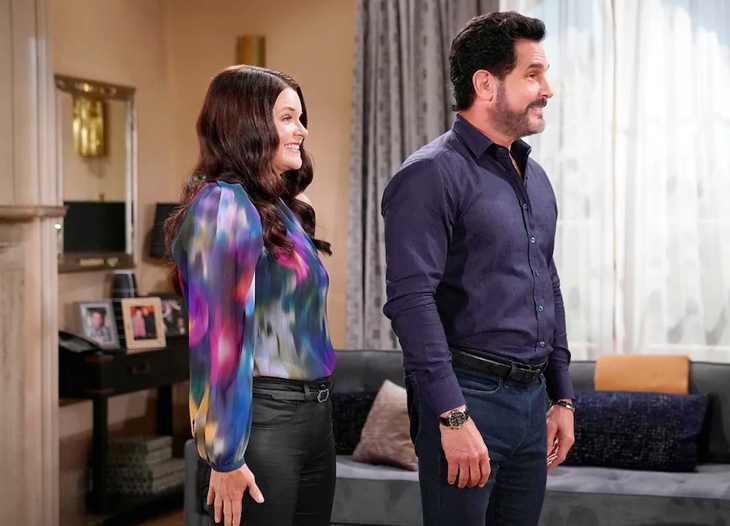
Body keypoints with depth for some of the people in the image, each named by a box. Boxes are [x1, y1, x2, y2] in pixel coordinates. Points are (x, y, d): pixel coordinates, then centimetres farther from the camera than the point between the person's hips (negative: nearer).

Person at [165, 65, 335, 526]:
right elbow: (215, 336, -18)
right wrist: (226, 458, -19)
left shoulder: (285, 209, 14)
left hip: (316, 417, 8)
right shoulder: (223, 205, -13)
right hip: (262, 420, -8)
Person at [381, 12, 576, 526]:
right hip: (467, 397, -8)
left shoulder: (535, 178, 16)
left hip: (532, 399, 8)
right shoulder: (432, 175, -11)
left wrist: (562, 397, 19)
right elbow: (411, 300, -19)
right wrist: (453, 417, -23)